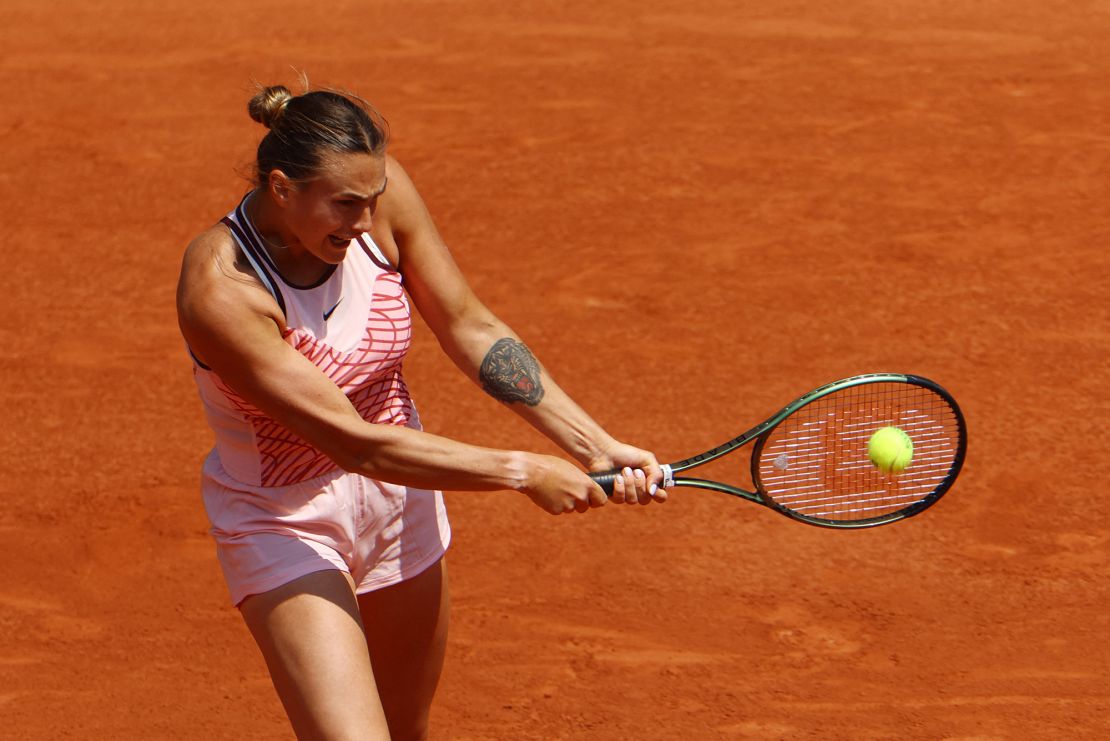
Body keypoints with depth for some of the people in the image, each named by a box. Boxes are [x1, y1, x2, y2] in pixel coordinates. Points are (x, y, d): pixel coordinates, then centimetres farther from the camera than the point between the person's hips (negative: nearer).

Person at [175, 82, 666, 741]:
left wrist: (595, 446, -14)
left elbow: (471, 328, -7)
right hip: (285, 529, -6)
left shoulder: (377, 190, -16)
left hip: (399, 503, 6)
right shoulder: (220, 291, -32)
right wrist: (522, 472, -27)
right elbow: (354, 442, -31)